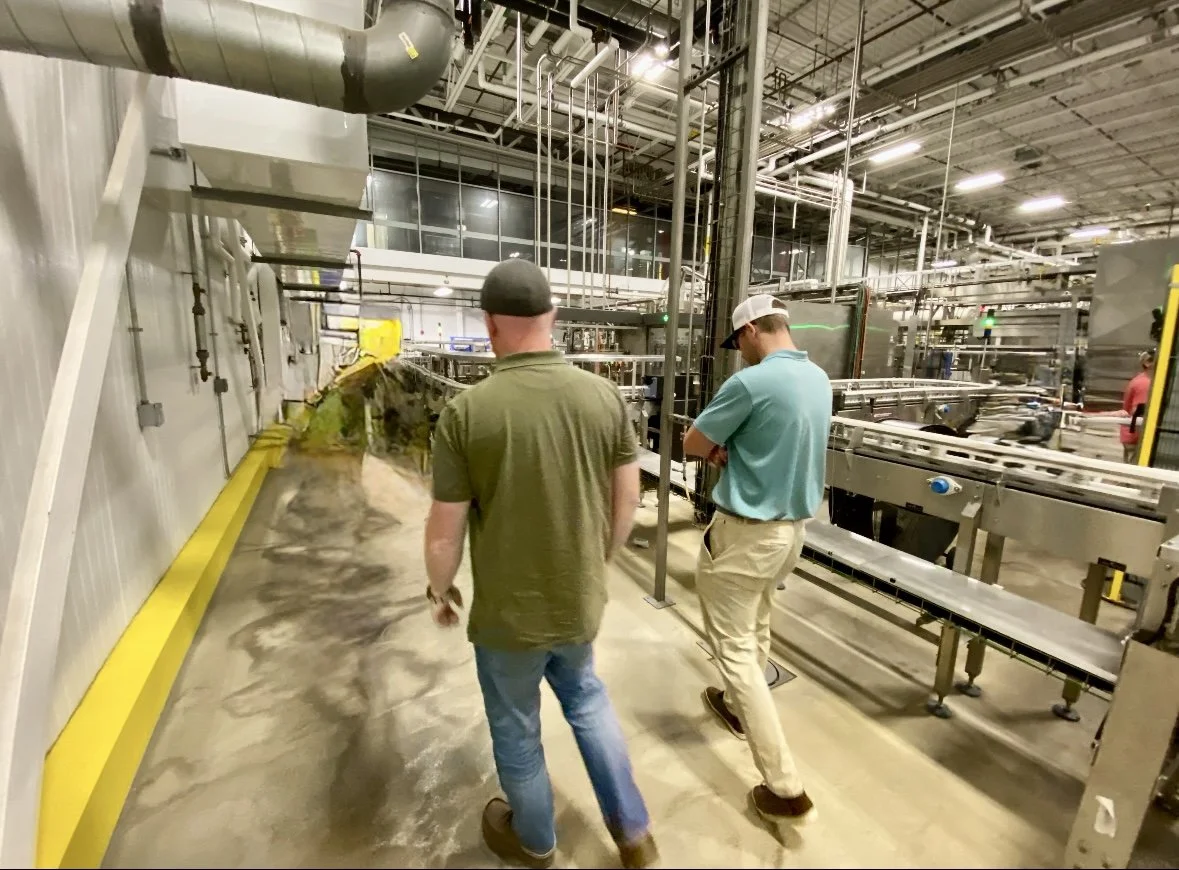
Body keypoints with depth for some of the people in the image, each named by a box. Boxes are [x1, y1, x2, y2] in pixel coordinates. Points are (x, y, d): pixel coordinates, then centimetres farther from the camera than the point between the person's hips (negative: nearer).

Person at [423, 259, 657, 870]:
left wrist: (440, 590, 6)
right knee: (586, 697, 32)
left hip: (508, 614, -3)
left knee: (516, 728, 25)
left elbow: (444, 532, -14)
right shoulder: (605, 396, -12)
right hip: (581, 601, 3)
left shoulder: (466, 411, -21)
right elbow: (627, 500, -2)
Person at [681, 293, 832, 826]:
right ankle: (738, 705, 49)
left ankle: (785, 788, 13)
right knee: (755, 626, 27)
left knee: (734, 647, 5)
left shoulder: (750, 382, -22)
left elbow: (693, 444, -14)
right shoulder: (819, 379, 5)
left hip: (746, 532, -9)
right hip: (795, 526, 9)